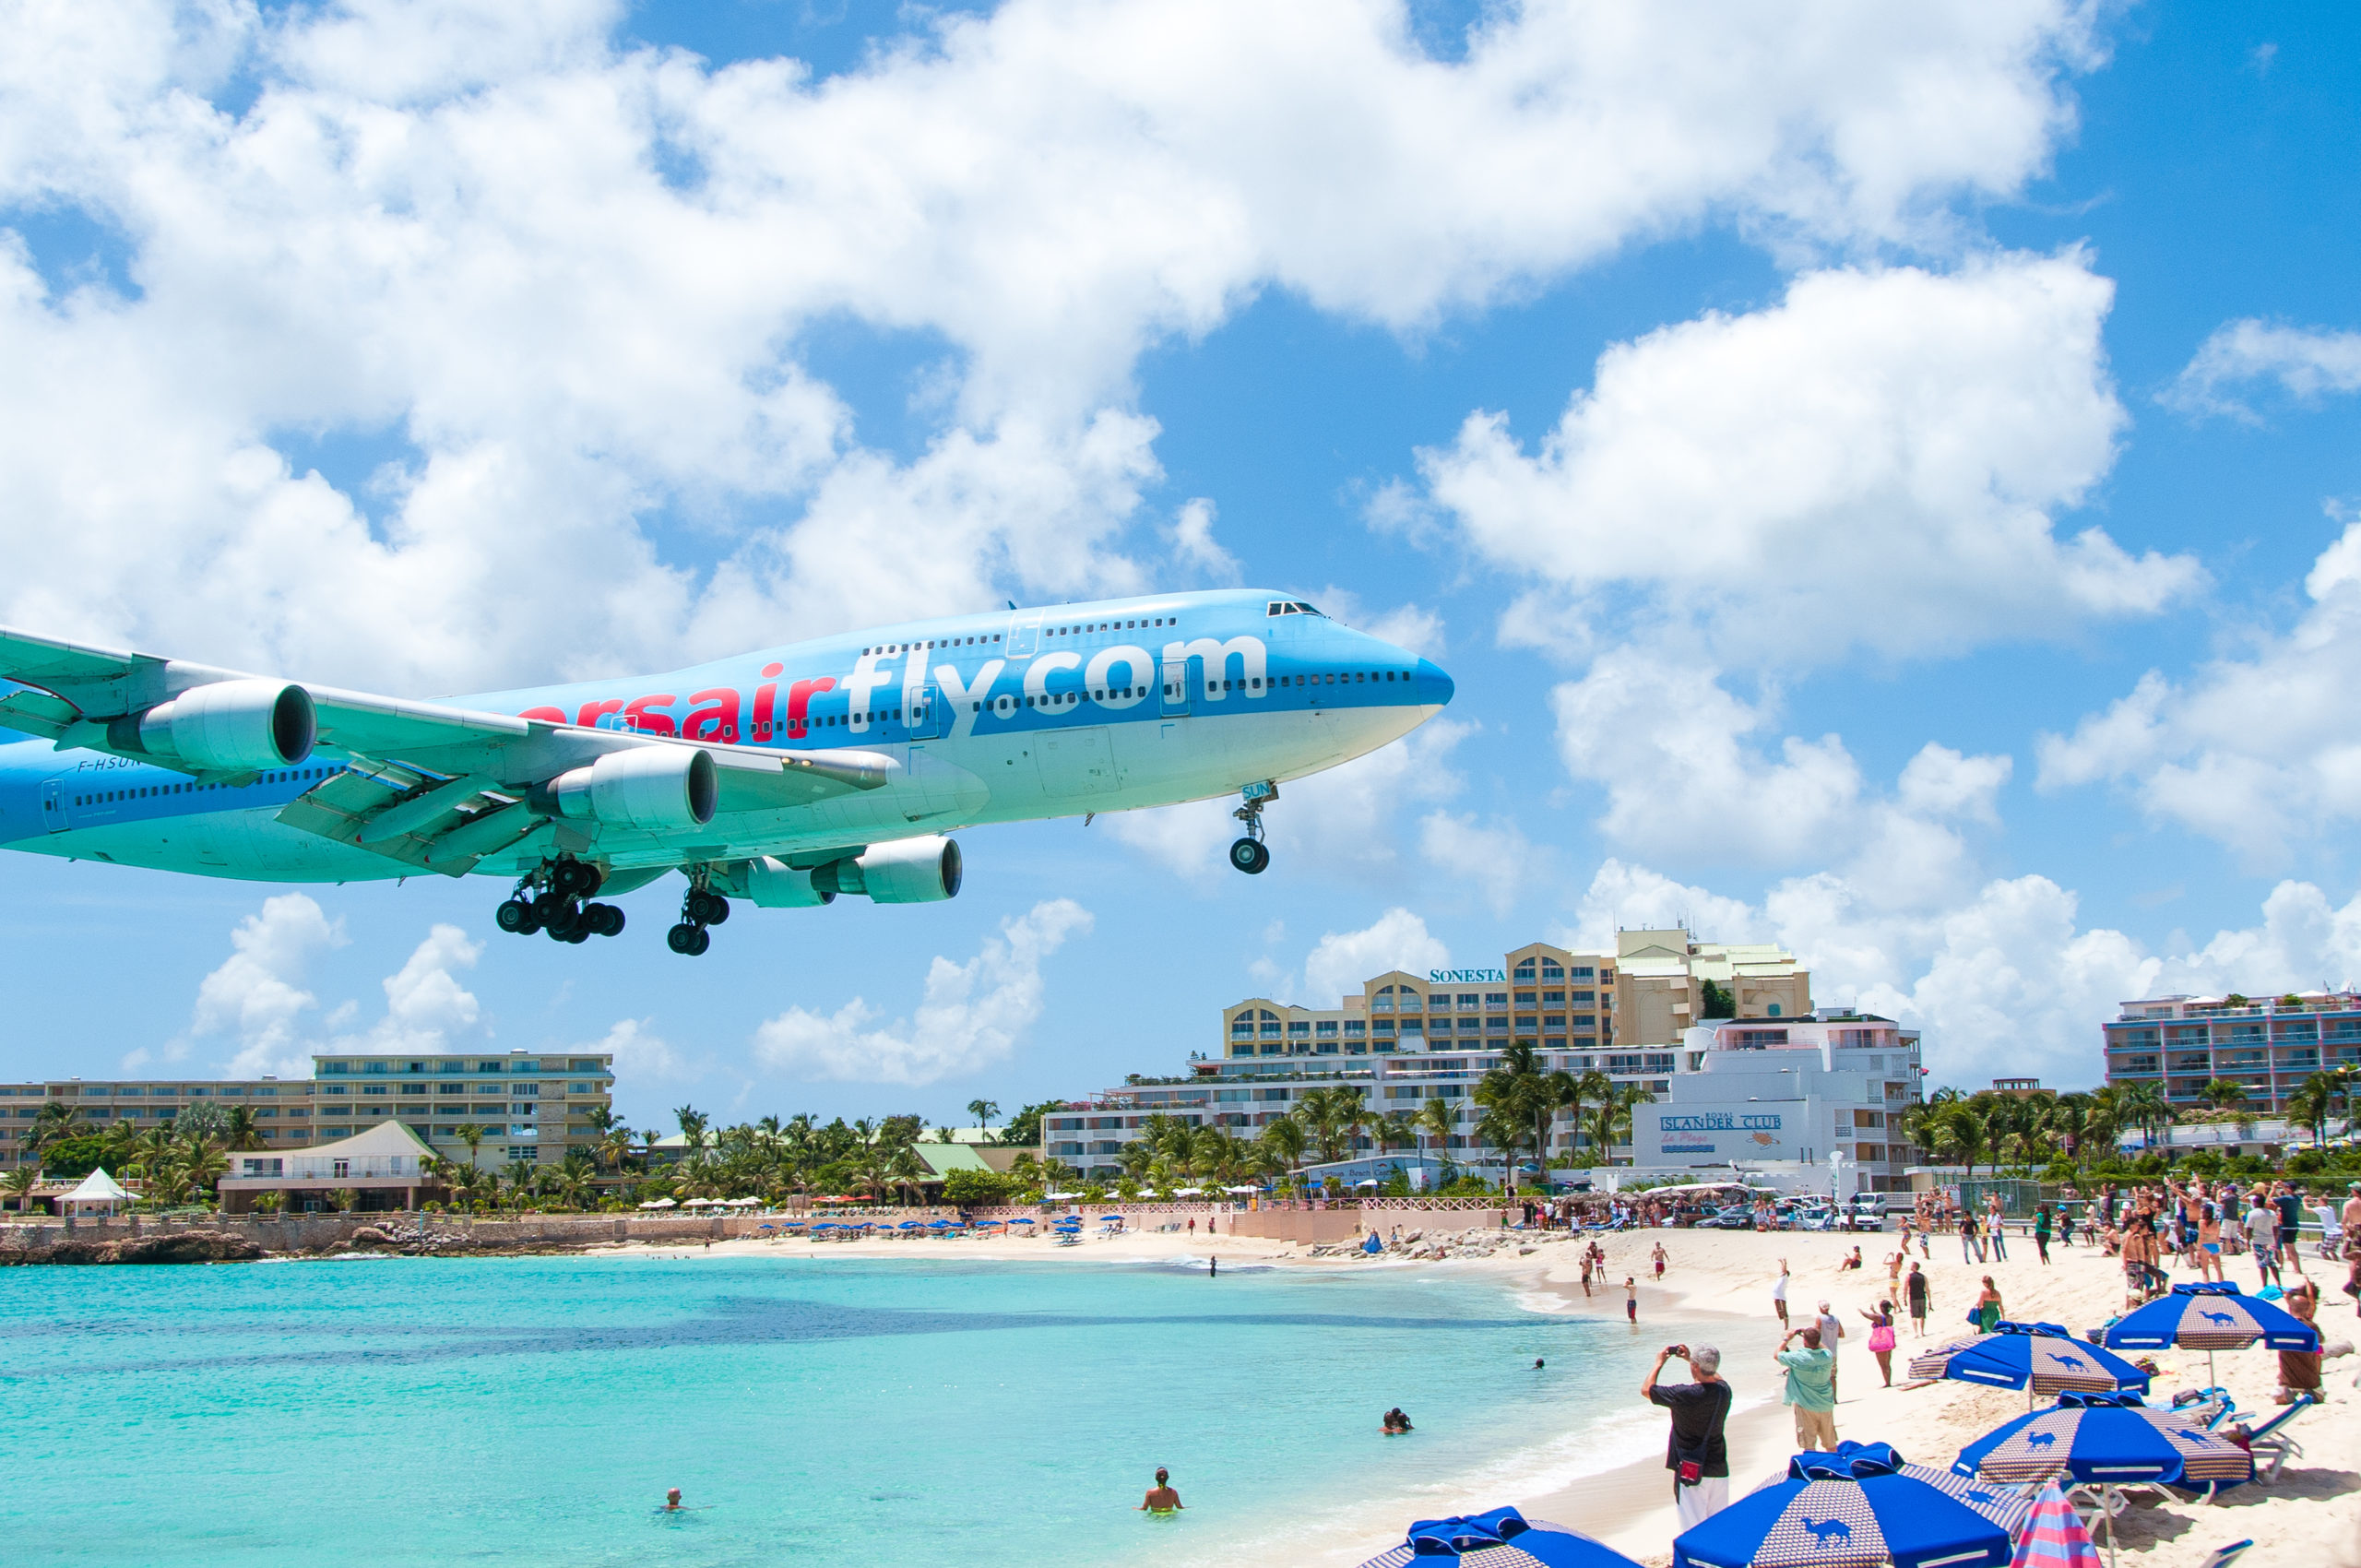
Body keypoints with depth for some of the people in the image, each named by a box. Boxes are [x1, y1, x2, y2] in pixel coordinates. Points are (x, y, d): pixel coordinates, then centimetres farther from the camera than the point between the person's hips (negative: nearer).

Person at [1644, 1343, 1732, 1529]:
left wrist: (1659, 1363, 6)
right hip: (1719, 1469, 6)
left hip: (1692, 1470, -6)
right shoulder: (1724, 1391, -3)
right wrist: (1690, 1358, 25)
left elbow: (1646, 1389, -7)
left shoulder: (1685, 1395, -21)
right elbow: (1715, 1377, 25)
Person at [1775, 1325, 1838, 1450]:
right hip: (1826, 1405, 4)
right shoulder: (1828, 1356, -7)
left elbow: (1776, 1355, -3)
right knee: (1831, 1444, 17)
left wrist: (1786, 1339, 8)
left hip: (1806, 1406, -4)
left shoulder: (1798, 1358, -20)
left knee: (1809, 1445, 3)